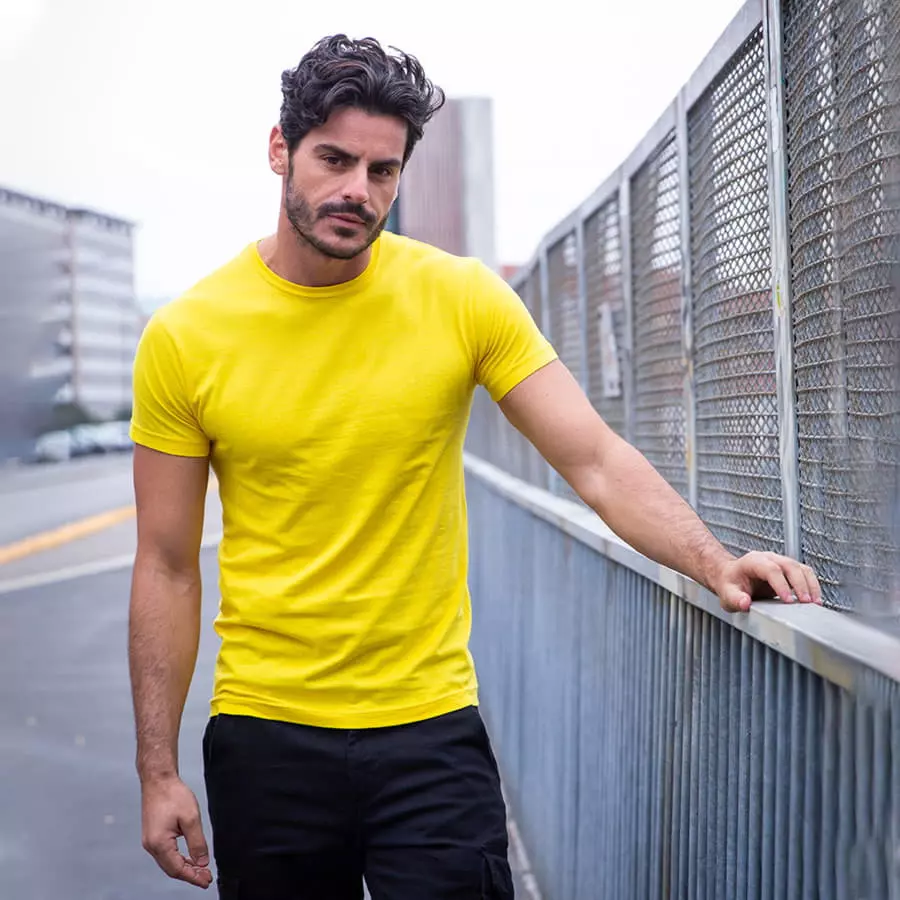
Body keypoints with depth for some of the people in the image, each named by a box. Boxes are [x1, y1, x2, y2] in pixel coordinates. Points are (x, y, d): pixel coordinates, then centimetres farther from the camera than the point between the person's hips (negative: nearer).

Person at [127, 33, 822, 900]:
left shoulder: (460, 297, -4)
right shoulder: (183, 337, -4)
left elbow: (597, 460, -7)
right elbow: (167, 569, -1)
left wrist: (715, 562, -24)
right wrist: (157, 772, -1)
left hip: (431, 729, 0)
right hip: (266, 738, 1)